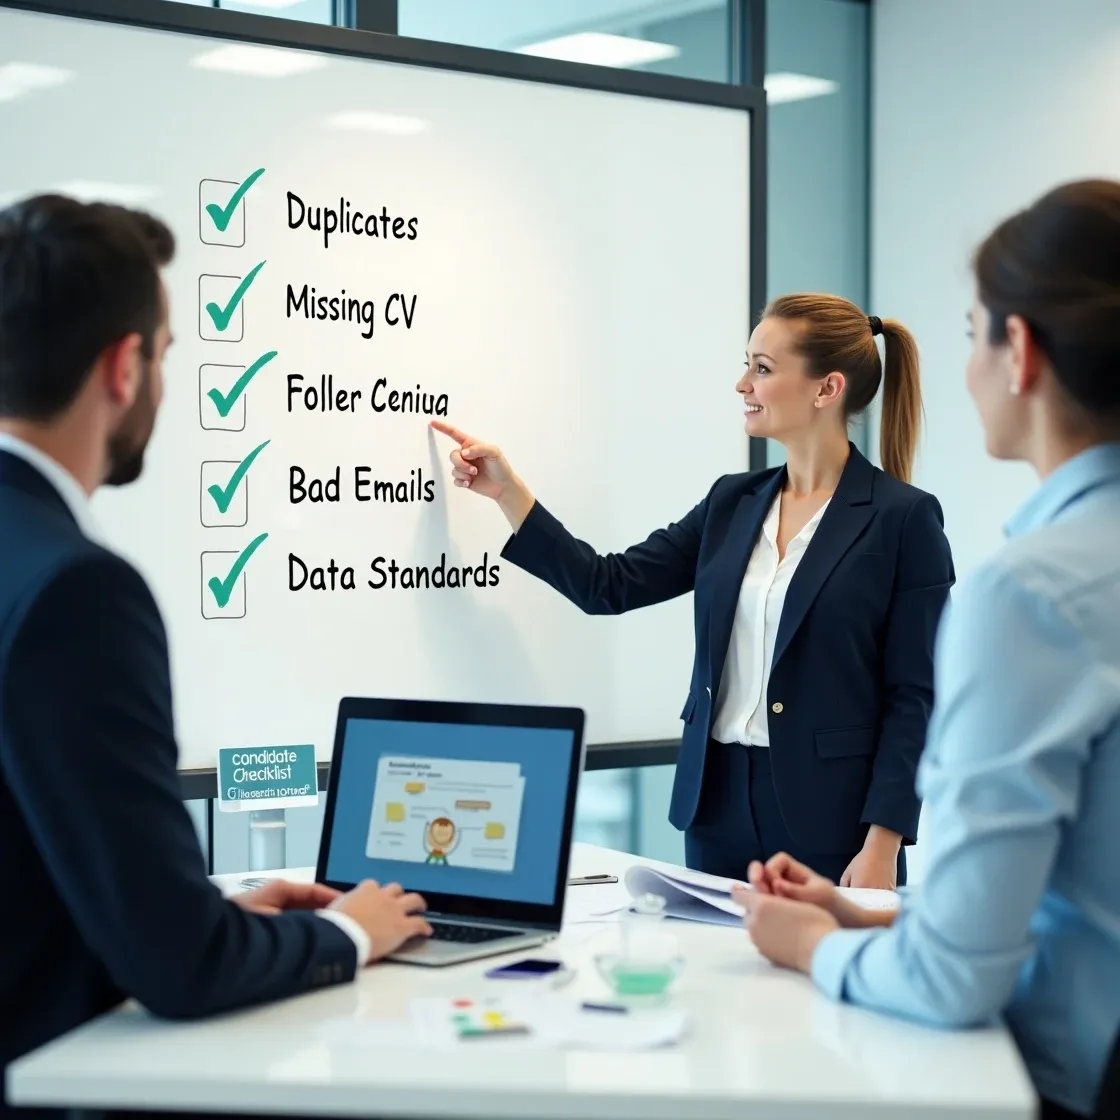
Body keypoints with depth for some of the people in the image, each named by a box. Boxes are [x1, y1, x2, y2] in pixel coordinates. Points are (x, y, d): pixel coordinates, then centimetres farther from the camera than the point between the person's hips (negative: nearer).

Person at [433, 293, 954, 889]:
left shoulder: (904, 518, -8)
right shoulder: (733, 501, 10)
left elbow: (913, 698, -10)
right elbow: (609, 585, 10)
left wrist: (882, 847, -16)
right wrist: (506, 490, 5)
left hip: (828, 820, -5)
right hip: (717, 804, 6)